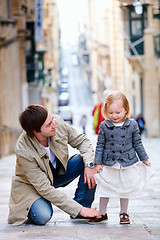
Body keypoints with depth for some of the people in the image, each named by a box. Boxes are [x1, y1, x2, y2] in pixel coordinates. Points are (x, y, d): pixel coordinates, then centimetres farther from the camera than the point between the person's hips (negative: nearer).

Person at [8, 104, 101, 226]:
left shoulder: (58, 122, -24)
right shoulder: (23, 151, -35)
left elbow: (82, 141, -7)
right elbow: (45, 188, -31)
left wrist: (89, 165, -27)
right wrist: (78, 209, -32)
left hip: (59, 171, 5)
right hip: (32, 185, -5)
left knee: (85, 160, -20)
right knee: (42, 217, -31)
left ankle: (83, 204, -8)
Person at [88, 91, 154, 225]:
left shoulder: (132, 125, -6)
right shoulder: (104, 126, -6)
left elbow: (137, 143, 5)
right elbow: (100, 145, 0)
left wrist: (144, 159, 9)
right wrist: (98, 163, -2)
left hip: (127, 163, 0)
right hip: (108, 165, 0)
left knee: (125, 189, 11)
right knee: (104, 189, 6)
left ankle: (124, 213, 27)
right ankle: (102, 214, 20)